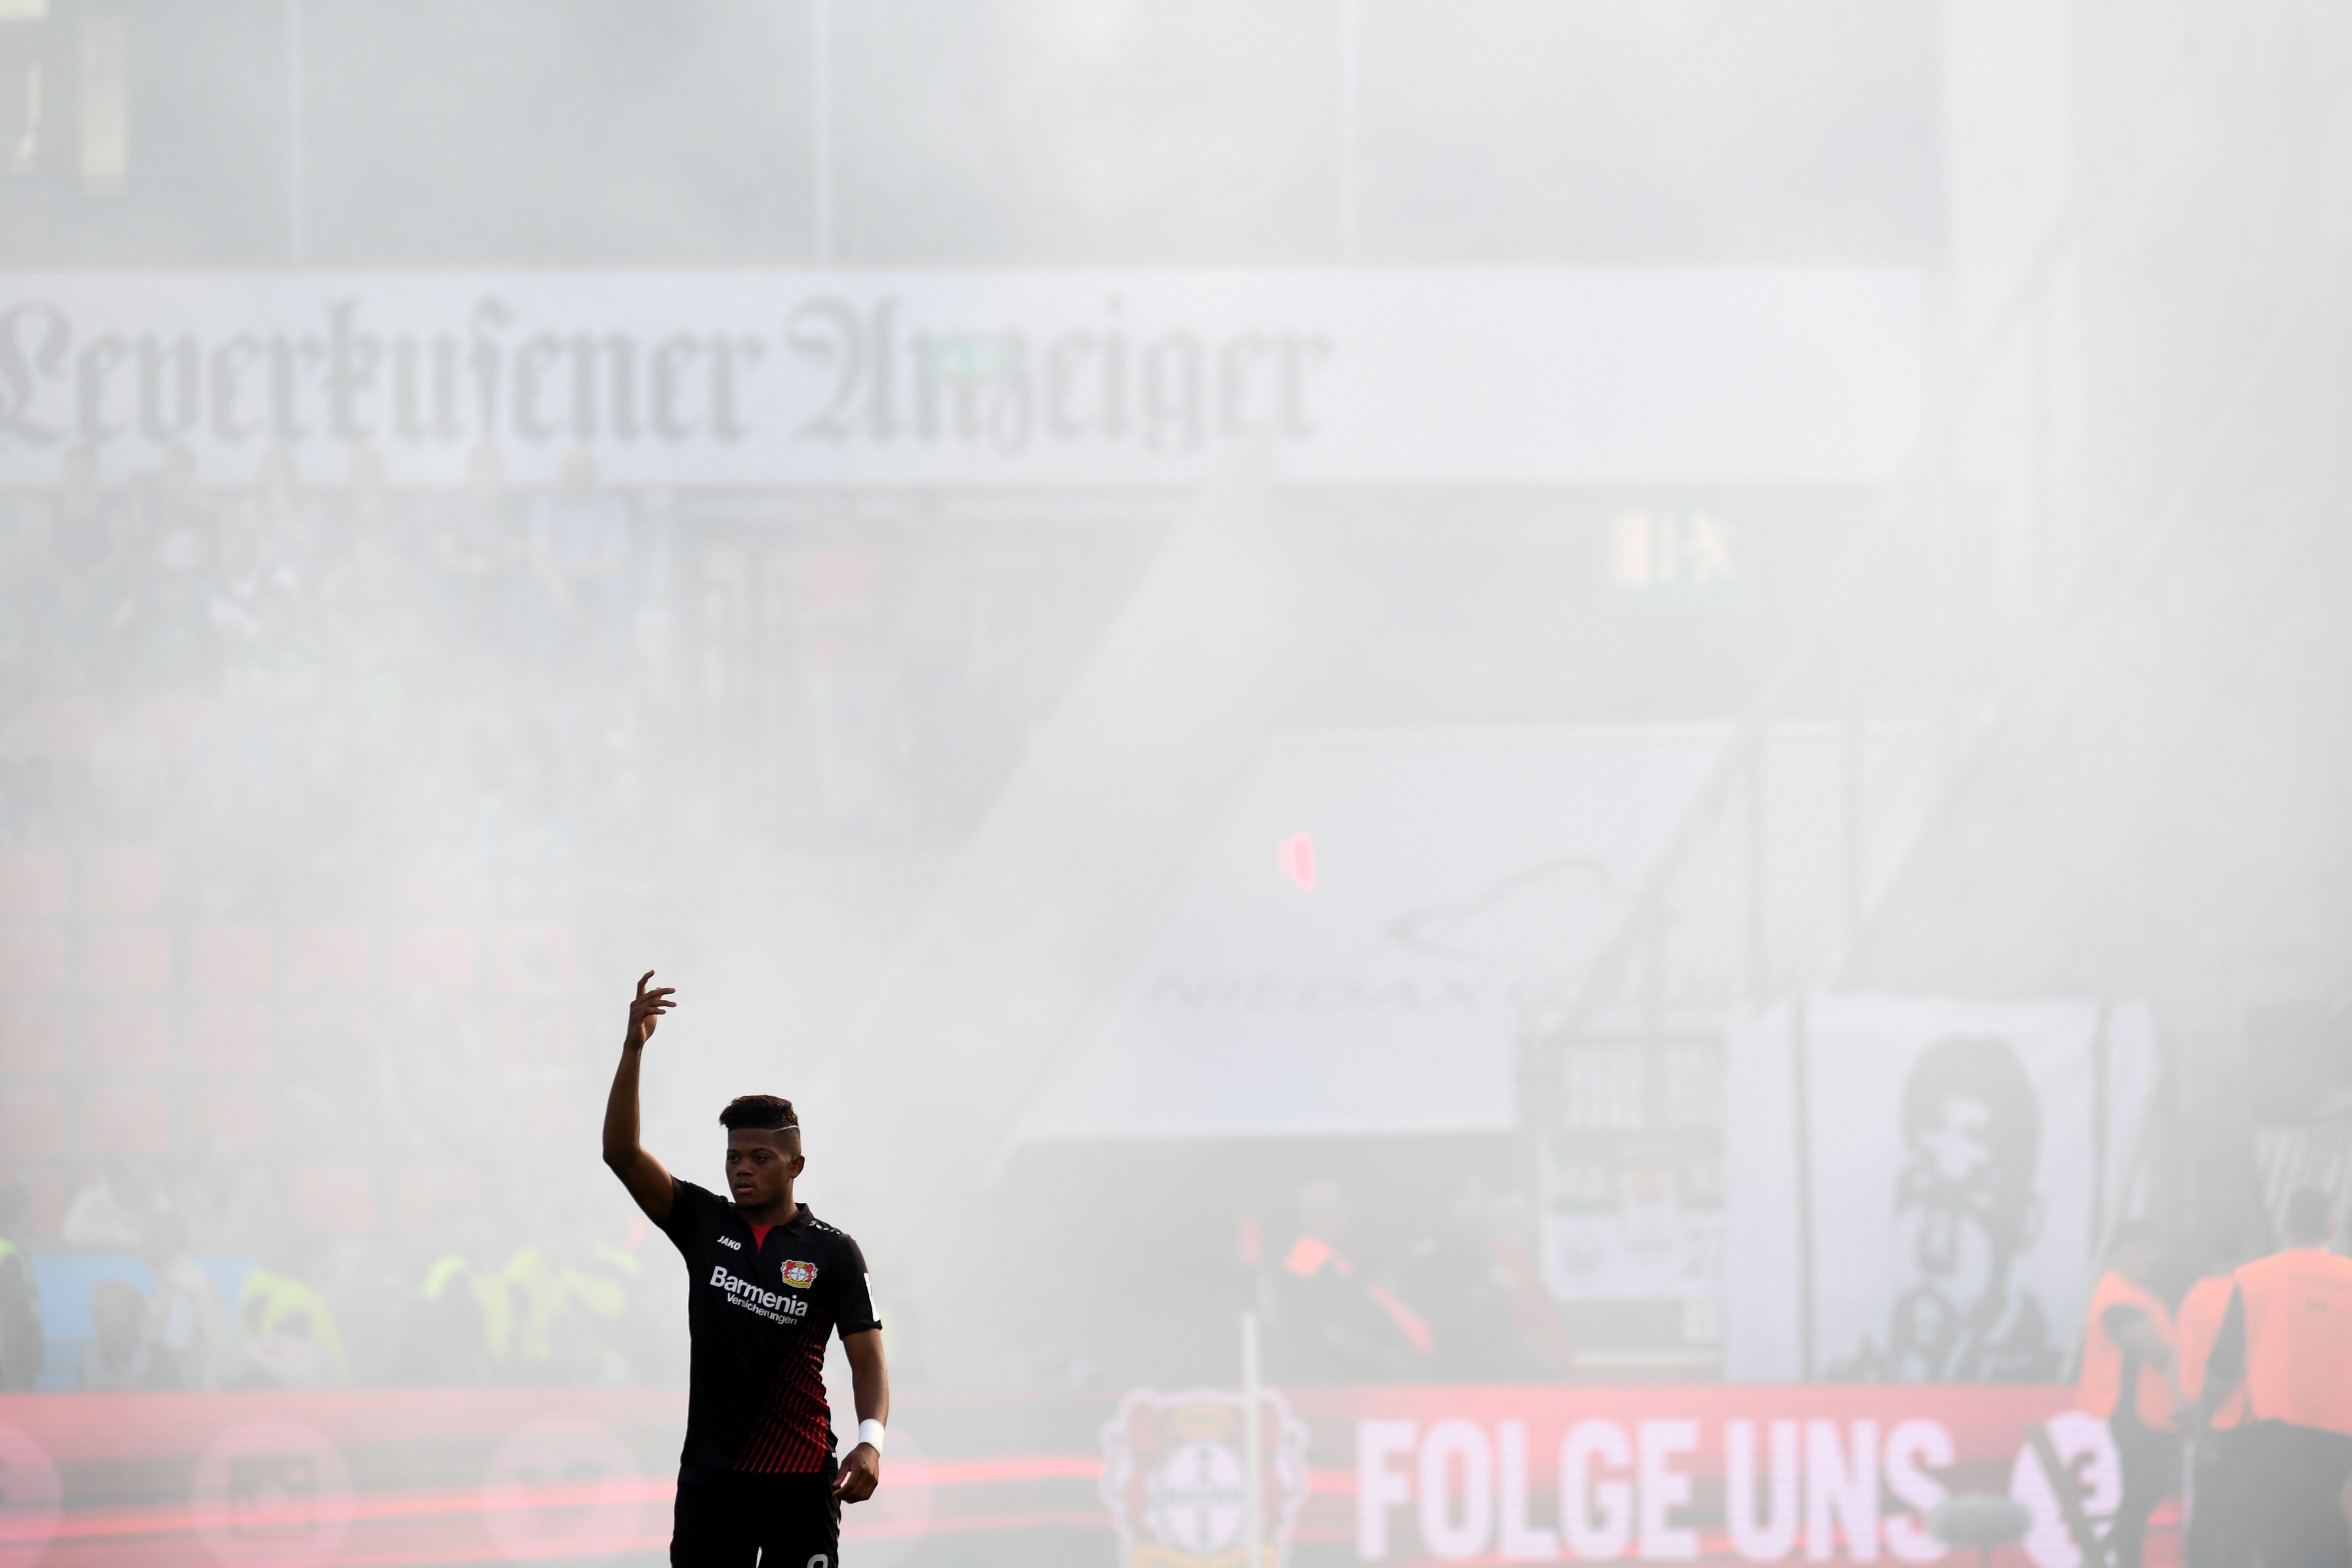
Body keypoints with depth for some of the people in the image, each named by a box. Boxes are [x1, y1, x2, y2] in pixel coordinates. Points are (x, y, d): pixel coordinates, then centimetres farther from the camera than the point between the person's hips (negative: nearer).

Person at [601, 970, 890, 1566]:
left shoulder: (833, 1252, 0)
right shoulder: (704, 1223, 6)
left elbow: (867, 1357, -4)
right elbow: (622, 1154, -3)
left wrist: (870, 1442, -22)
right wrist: (633, 1050, -14)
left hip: (800, 1479, -2)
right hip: (711, 1473, 2)